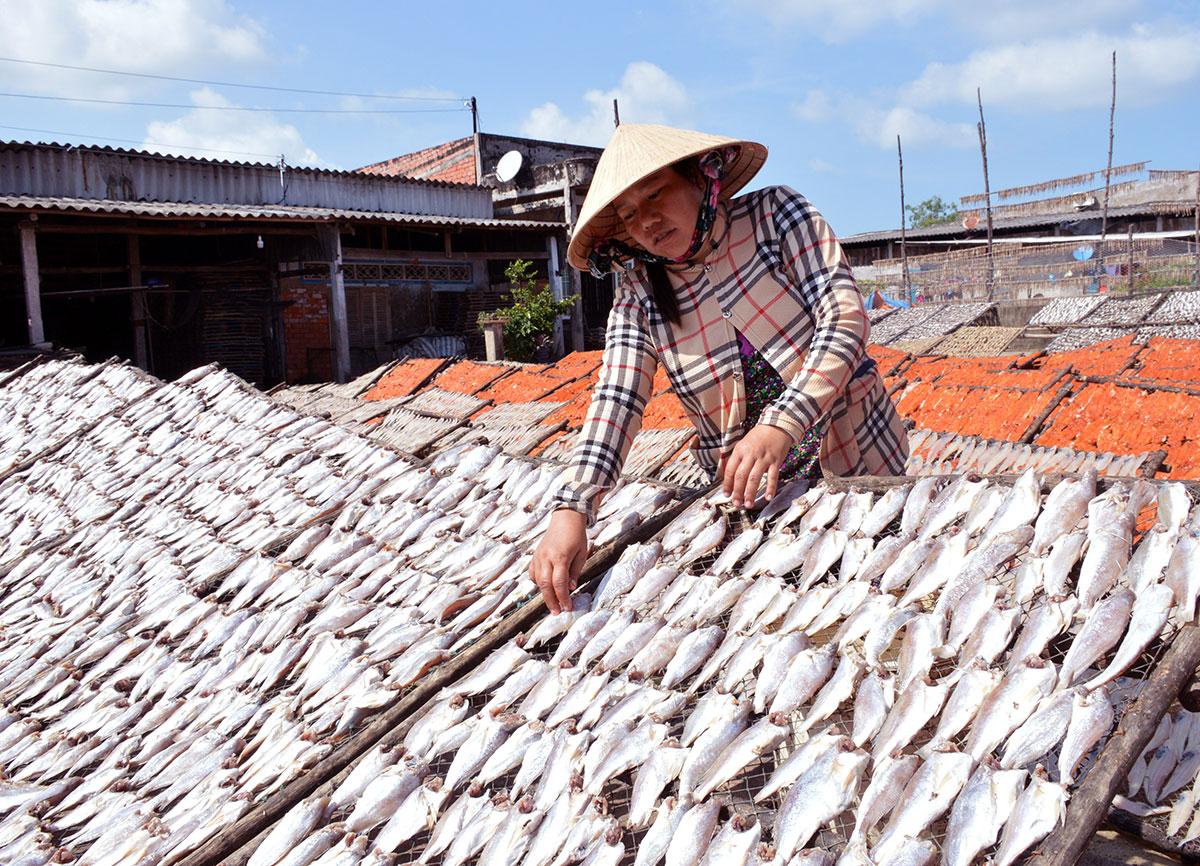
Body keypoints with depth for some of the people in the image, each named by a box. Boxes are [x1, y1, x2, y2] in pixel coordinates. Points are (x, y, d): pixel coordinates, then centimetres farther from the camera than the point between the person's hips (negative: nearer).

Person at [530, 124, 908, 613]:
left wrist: (782, 424, -33)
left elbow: (845, 318, -18)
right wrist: (571, 512, -33)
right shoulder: (639, 296, -4)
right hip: (748, 488, 1)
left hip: (857, 459, -1)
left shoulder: (775, 214, -9)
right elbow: (615, 402, -16)